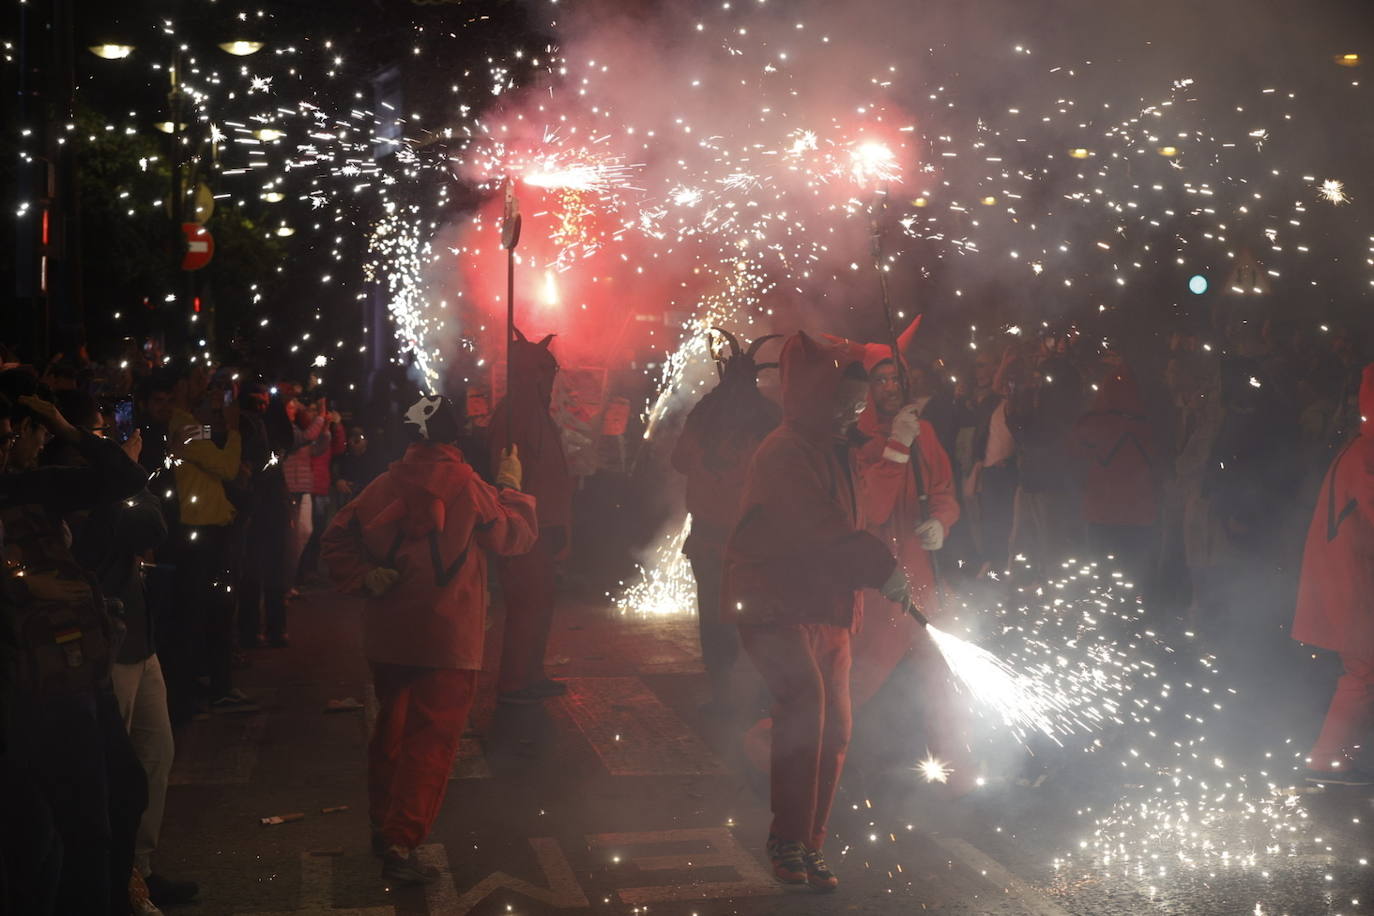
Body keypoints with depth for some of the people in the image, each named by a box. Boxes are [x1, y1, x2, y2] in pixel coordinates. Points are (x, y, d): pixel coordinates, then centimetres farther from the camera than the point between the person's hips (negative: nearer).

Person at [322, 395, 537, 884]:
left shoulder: (385, 485, 0)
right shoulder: (468, 486, -12)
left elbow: (336, 540, 2)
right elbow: (515, 535, 0)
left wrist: (364, 579, 3)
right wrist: (511, 487, 13)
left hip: (386, 635, 5)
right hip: (447, 639, -5)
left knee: (391, 728, 21)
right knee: (431, 739, 0)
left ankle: (382, 825, 33)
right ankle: (400, 844, -4)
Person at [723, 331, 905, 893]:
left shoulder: (832, 451, 18)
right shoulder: (785, 453, -13)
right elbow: (822, 528, -25)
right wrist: (883, 567, -26)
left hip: (825, 605, 9)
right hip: (775, 604, -9)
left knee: (834, 726, 5)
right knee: (806, 698, -28)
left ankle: (808, 846, 17)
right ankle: (788, 840, -19)